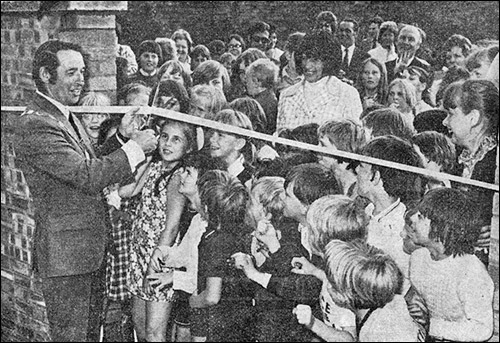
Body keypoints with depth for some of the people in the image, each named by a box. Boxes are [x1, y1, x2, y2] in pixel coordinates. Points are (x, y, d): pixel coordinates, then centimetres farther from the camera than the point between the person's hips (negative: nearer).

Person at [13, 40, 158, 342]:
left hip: (92, 248, 9)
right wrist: (135, 147, -18)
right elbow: (88, 176, -26)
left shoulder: (67, 116, 13)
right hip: (66, 254, -9)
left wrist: (122, 136, 2)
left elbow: (92, 165, 16)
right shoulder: (35, 125, -20)